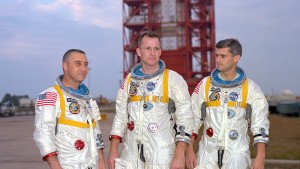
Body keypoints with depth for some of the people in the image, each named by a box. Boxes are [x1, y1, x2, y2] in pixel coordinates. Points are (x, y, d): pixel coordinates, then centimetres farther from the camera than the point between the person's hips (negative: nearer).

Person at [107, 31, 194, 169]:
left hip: (162, 156, -4)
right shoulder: (130, 80, 9)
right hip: (131, 155, 4)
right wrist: (113, 151, 6)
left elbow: (185, 117, -8)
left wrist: (179, 155, -15)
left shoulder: (173, 79, -4)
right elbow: (121, 116, 12)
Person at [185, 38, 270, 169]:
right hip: (208, 153, 2)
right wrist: (189, 151, 0)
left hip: (237, 153, -1)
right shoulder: (205, 84, 3)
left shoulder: (250, 88, 0)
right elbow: (193, 120, 6)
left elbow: (260, 125, -1)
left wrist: (260, 157, -10)